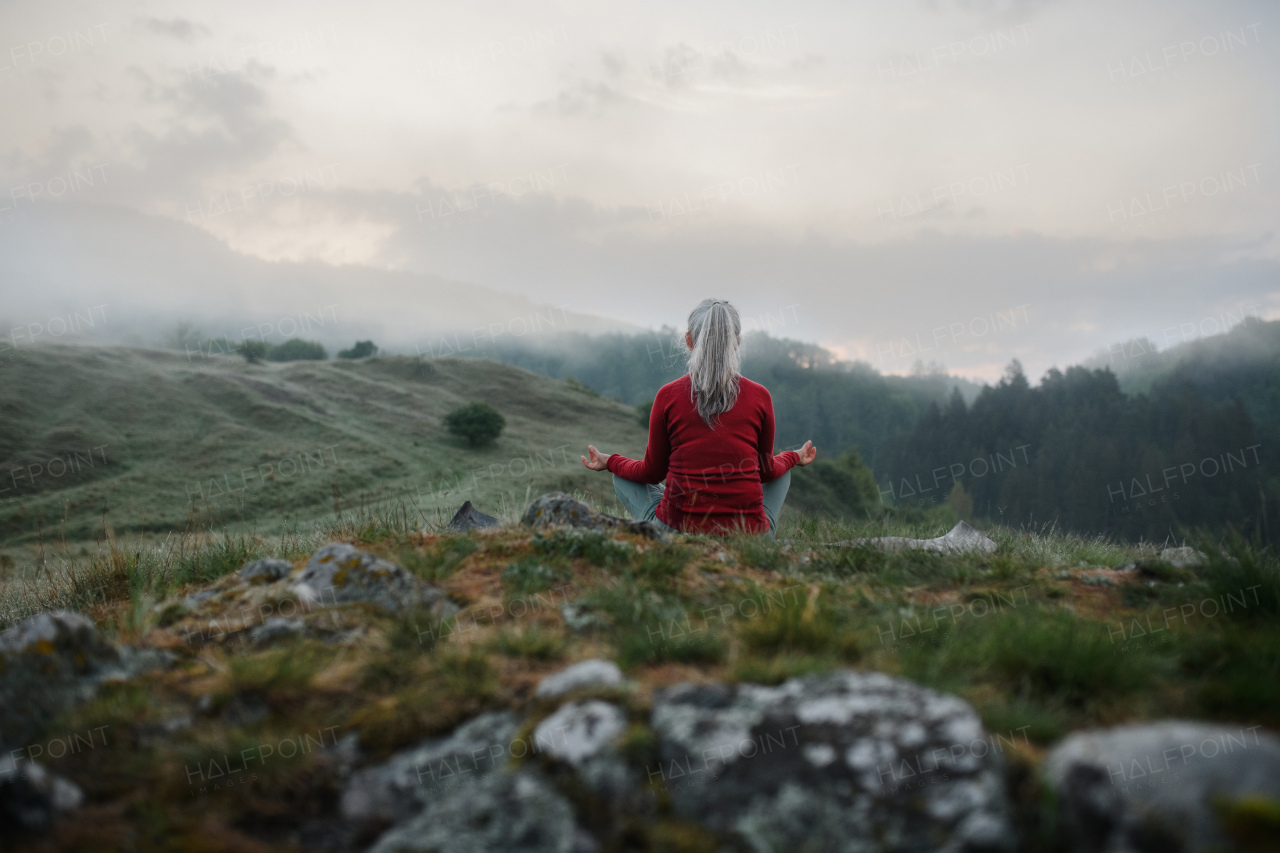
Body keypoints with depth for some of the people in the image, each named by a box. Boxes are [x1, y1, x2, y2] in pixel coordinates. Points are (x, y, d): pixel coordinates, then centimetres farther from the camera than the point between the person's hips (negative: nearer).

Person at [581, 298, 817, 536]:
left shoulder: (668, 395, -7)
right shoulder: (760, 397, -4)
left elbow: (652, 473, 5)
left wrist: (609, 461, 25)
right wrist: (794, 458, 34)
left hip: (677, 532, -1)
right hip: (750, 538, 1)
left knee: (622, 476, 27)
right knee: (782, 471, 32)